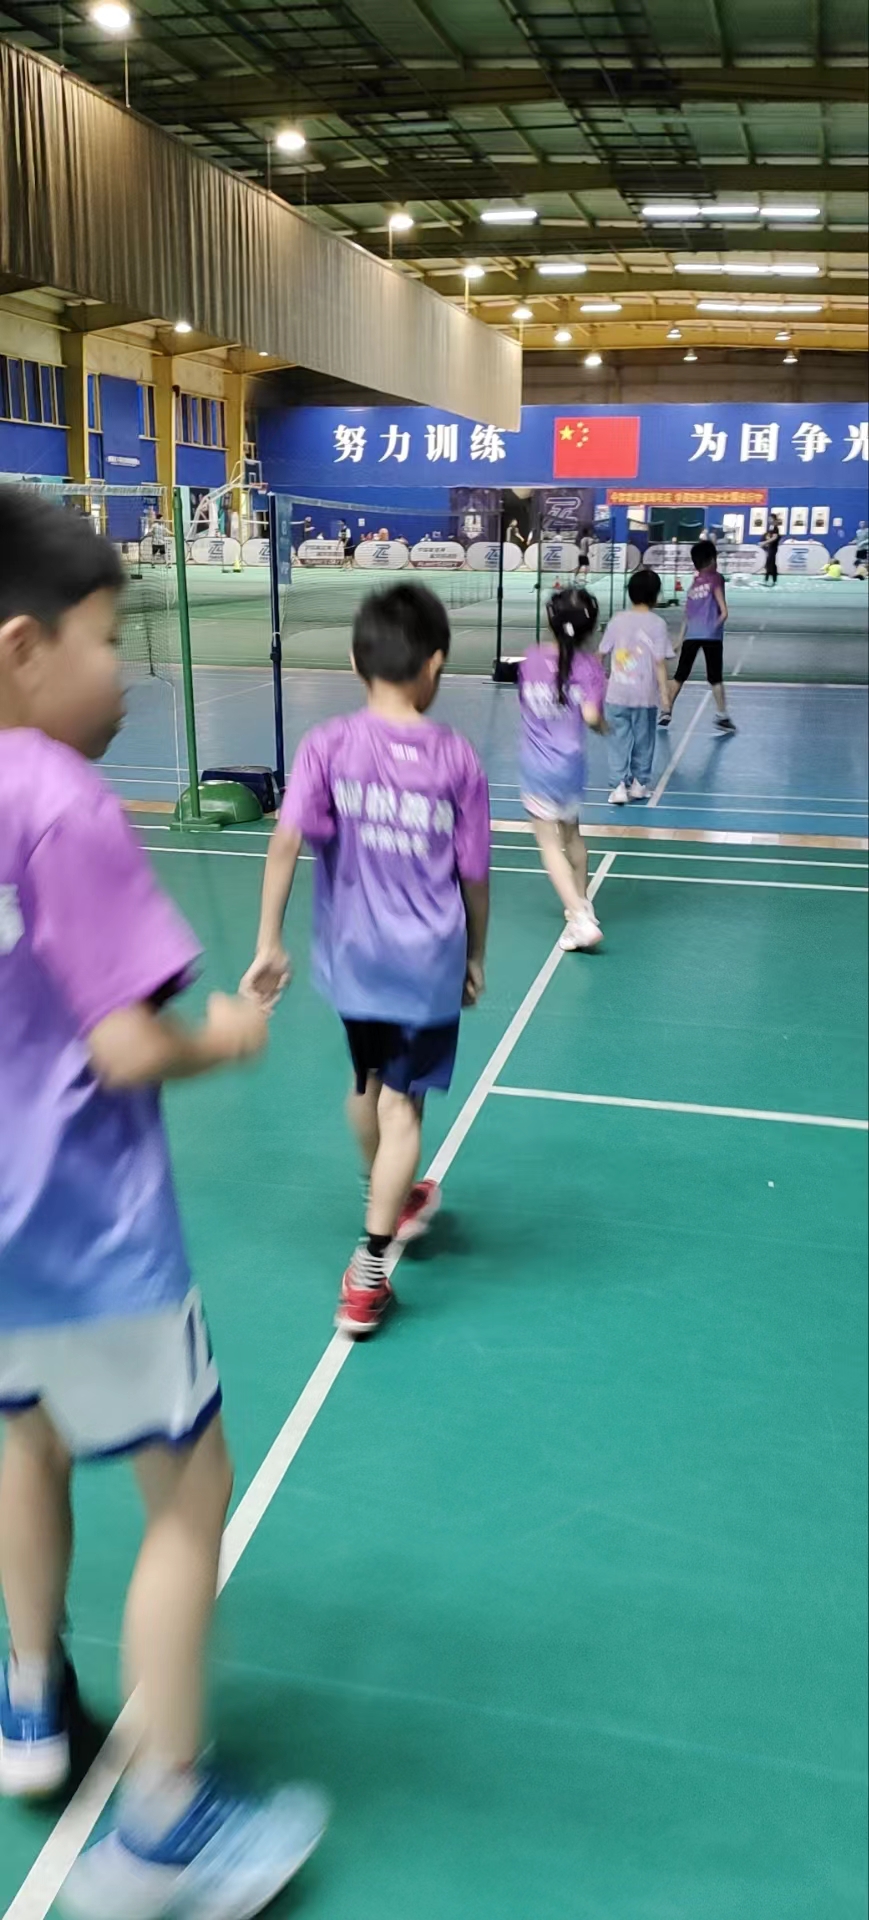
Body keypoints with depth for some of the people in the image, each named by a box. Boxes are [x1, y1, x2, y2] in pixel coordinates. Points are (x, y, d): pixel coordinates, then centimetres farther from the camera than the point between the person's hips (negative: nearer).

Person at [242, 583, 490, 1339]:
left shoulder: (327, 746, -8)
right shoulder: (458, 758, -8)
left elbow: (286, 843, -18)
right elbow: (475, 876, -2)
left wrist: (269, 943, -12)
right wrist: (476, 958, 12)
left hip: (353, 956, 2)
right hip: (429, 963, -2)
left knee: (367, 1082, 24)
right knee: (402, 1106, 5)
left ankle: (391, 1199, 49)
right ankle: (368, 1271, 2)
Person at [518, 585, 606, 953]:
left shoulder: (532, 659, -4)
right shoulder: (588, 665, -11)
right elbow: (591, 716, -20)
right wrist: (603, 725, 0)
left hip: (537, 767, -1)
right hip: (571, 764, 1)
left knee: (550, 843, 0)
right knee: (571, 833, 23)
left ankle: (581, 919, -12)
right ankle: (582, 904, 38)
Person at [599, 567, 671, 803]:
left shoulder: (617, 619, -1)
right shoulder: (657, 623, -7)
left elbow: (602, 653, 5)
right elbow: (660, 662, -11)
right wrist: (665, 693, -7)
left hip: (617, 693, 1)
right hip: (645, 695, -1)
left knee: (619, 740, 5)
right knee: (643, 740, 14)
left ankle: (619, 785, -4)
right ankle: (639, 783, 23)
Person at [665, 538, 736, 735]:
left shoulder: (693, 584, 16)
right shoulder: (715, 578, 1)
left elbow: (686, 616, 15)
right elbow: (723, 612, -9)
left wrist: (681, 639, 17)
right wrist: (716, 623, 8)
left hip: (691, 635, 4)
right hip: (711, 635, -4)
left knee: (680, 676, 12)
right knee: (715, 678, 0)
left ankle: (666, 711, 13)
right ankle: (722, 716, -3)